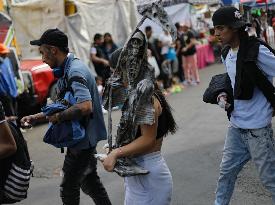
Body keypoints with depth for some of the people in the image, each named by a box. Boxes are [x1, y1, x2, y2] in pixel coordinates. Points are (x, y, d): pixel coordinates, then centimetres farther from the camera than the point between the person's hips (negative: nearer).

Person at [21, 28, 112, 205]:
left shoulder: (75, 71, -23)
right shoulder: (66, 70, 9)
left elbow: (85, 107, -37)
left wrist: (58, 116, -25)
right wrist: (36, 118, 8)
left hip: (84, 139, -10)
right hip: (83, 137, 10)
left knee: (69, 188, 3)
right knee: (89, 180, 21)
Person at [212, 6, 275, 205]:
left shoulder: (257, 50, -18)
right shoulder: (226, 55, 7)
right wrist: (225, 96, 4)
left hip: (257, 128, -7)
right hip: (236, 125, 7)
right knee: (227, 171, 17)